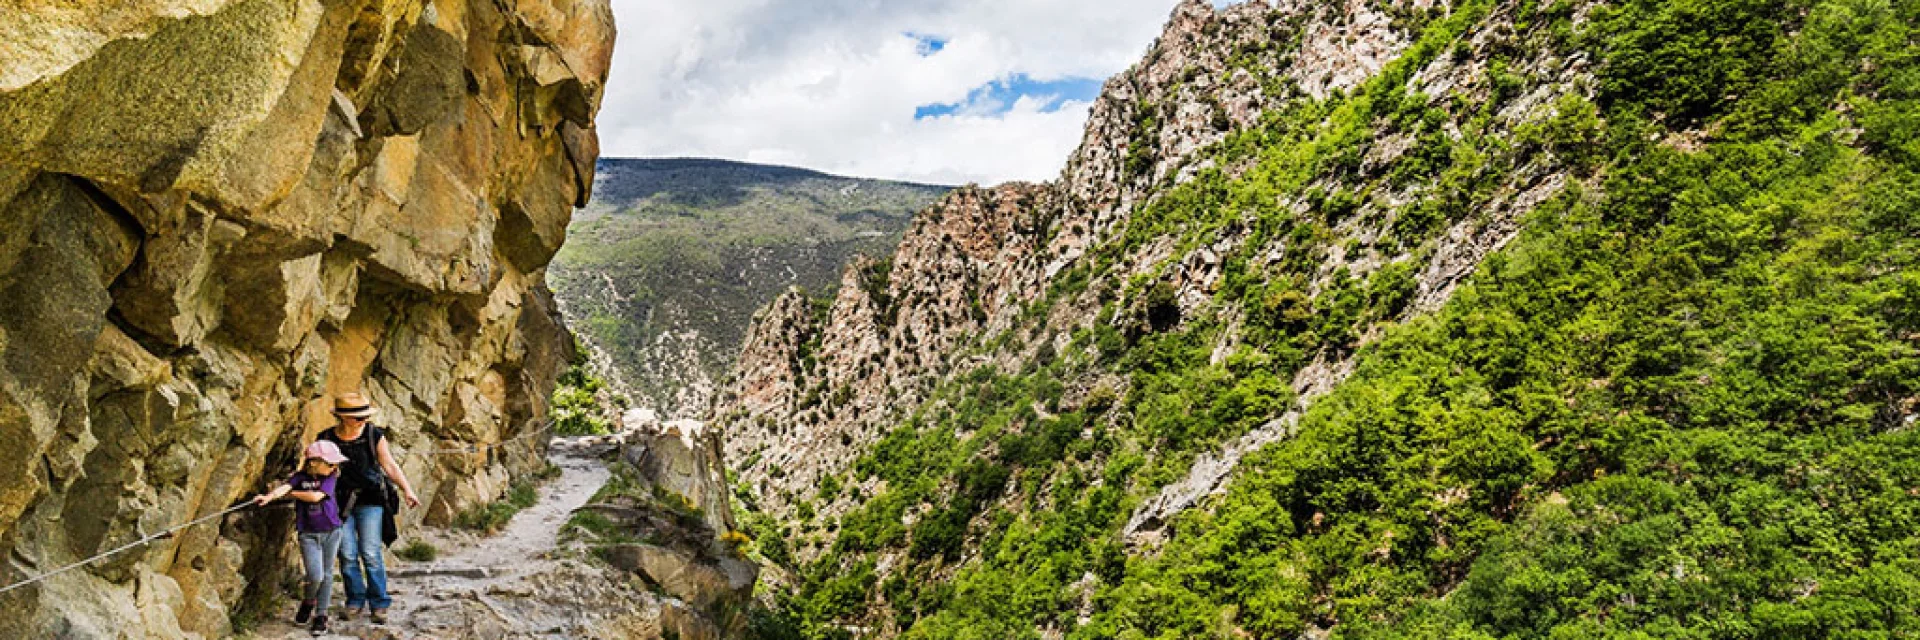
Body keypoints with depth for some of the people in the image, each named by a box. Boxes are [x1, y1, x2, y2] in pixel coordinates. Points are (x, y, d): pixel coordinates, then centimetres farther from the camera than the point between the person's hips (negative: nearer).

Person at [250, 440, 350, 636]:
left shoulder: (331, 477, -3)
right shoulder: (301, 477, -3)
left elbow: (316, 496, -17)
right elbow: (285, 486, -22)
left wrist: (291, 493, -10)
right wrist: (270, 495, -41)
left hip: (331, 532, 1)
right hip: (308, 534, -1)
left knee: (327, 575, 6)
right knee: (315, 576, -10)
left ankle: (321, 615, 19)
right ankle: (307, 603, 21)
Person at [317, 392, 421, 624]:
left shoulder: (374, 436, -3)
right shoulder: (326, 439, -1)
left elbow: (390, 466, 2)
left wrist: (407, 490, -6)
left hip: (370, 502, -1)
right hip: (340, 503, 1)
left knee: (371, 553, -5)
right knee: (347, 554, 3)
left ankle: (379, 604, 3)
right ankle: (355, 600, 18)